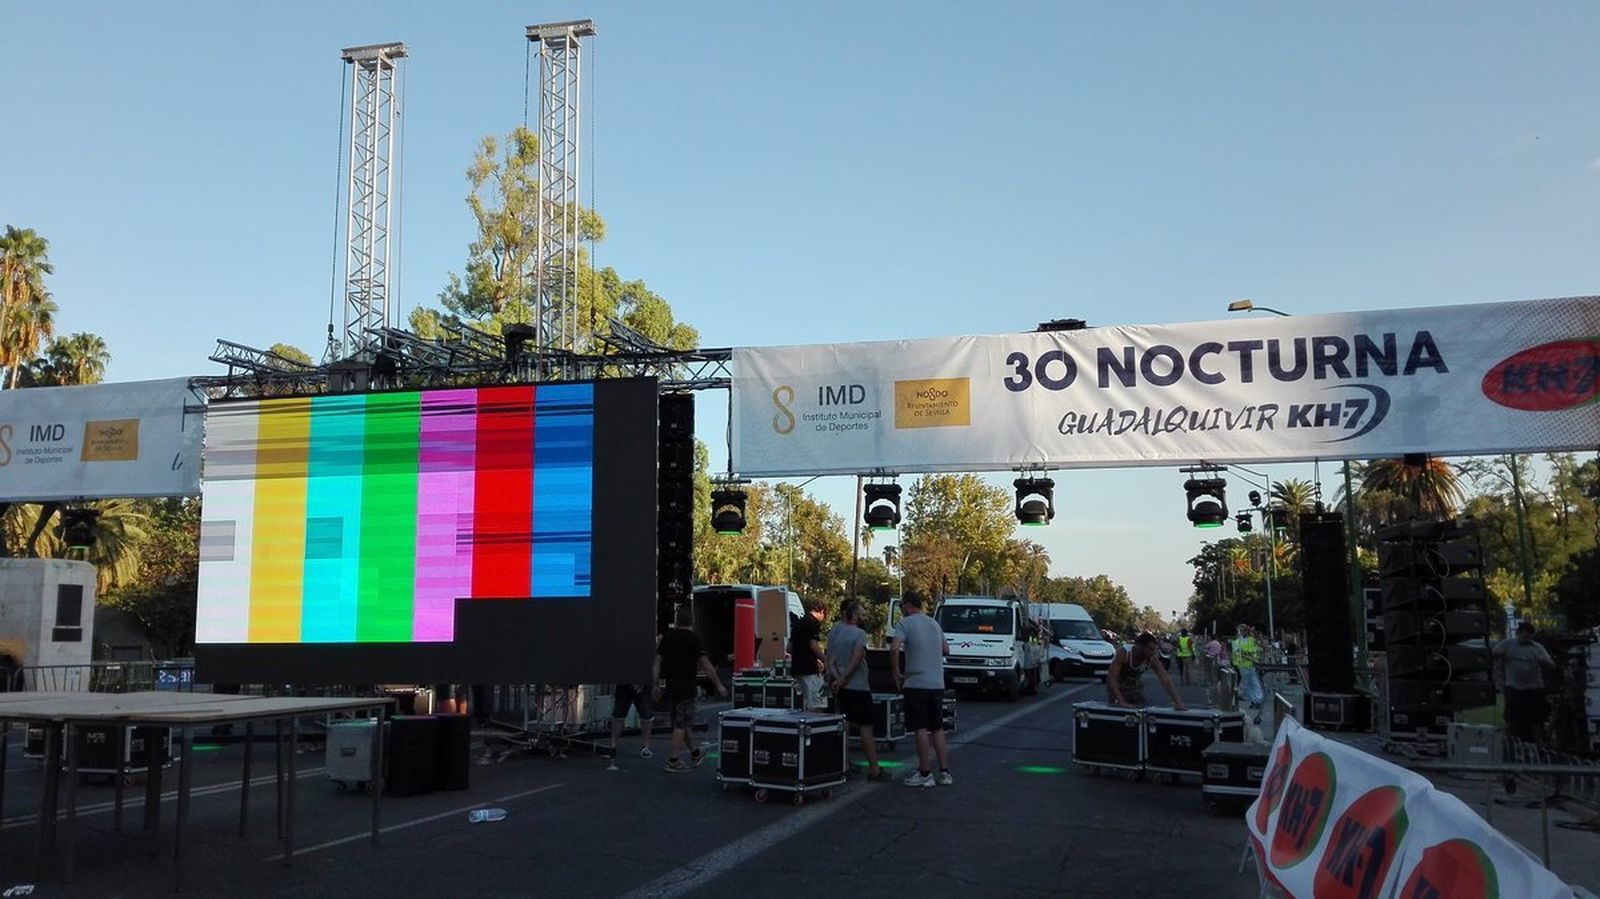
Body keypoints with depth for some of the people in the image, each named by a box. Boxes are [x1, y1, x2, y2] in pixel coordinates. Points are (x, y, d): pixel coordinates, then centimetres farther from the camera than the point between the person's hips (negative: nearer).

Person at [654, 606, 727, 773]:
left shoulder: (666, 637, 6)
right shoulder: (693, 639, -10)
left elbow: (657, 662, 6)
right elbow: (706, 665, -11)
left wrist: (657, 686, 12)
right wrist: (719, 685, -4)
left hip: (668, 686, 6)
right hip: (685, 687, -6)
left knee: (683, 722, 17)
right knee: (682, 724, -1)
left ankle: (695, 754, 29)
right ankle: (672, 762, -4)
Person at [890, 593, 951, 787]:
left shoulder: (906, 623, -8)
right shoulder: (934, 624, 14)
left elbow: (894, 648, -22)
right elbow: (946, 650, 20)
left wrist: (896, 673, -11)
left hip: (916, 684, -6)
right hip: (937, 684, 6)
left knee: (921, 729, -1)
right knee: (938, 729, 12)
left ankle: (925, 774, 1)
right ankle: (945, 773, 12)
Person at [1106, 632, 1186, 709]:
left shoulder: (1152, 660, -22)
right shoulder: (1124, 653, -32)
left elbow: (1166, 681, -21)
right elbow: (1110, 678, -36)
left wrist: (1178, 703, -33)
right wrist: (1122, 702, -43)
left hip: (1136, 690, 4)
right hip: (1117, 689, -4)